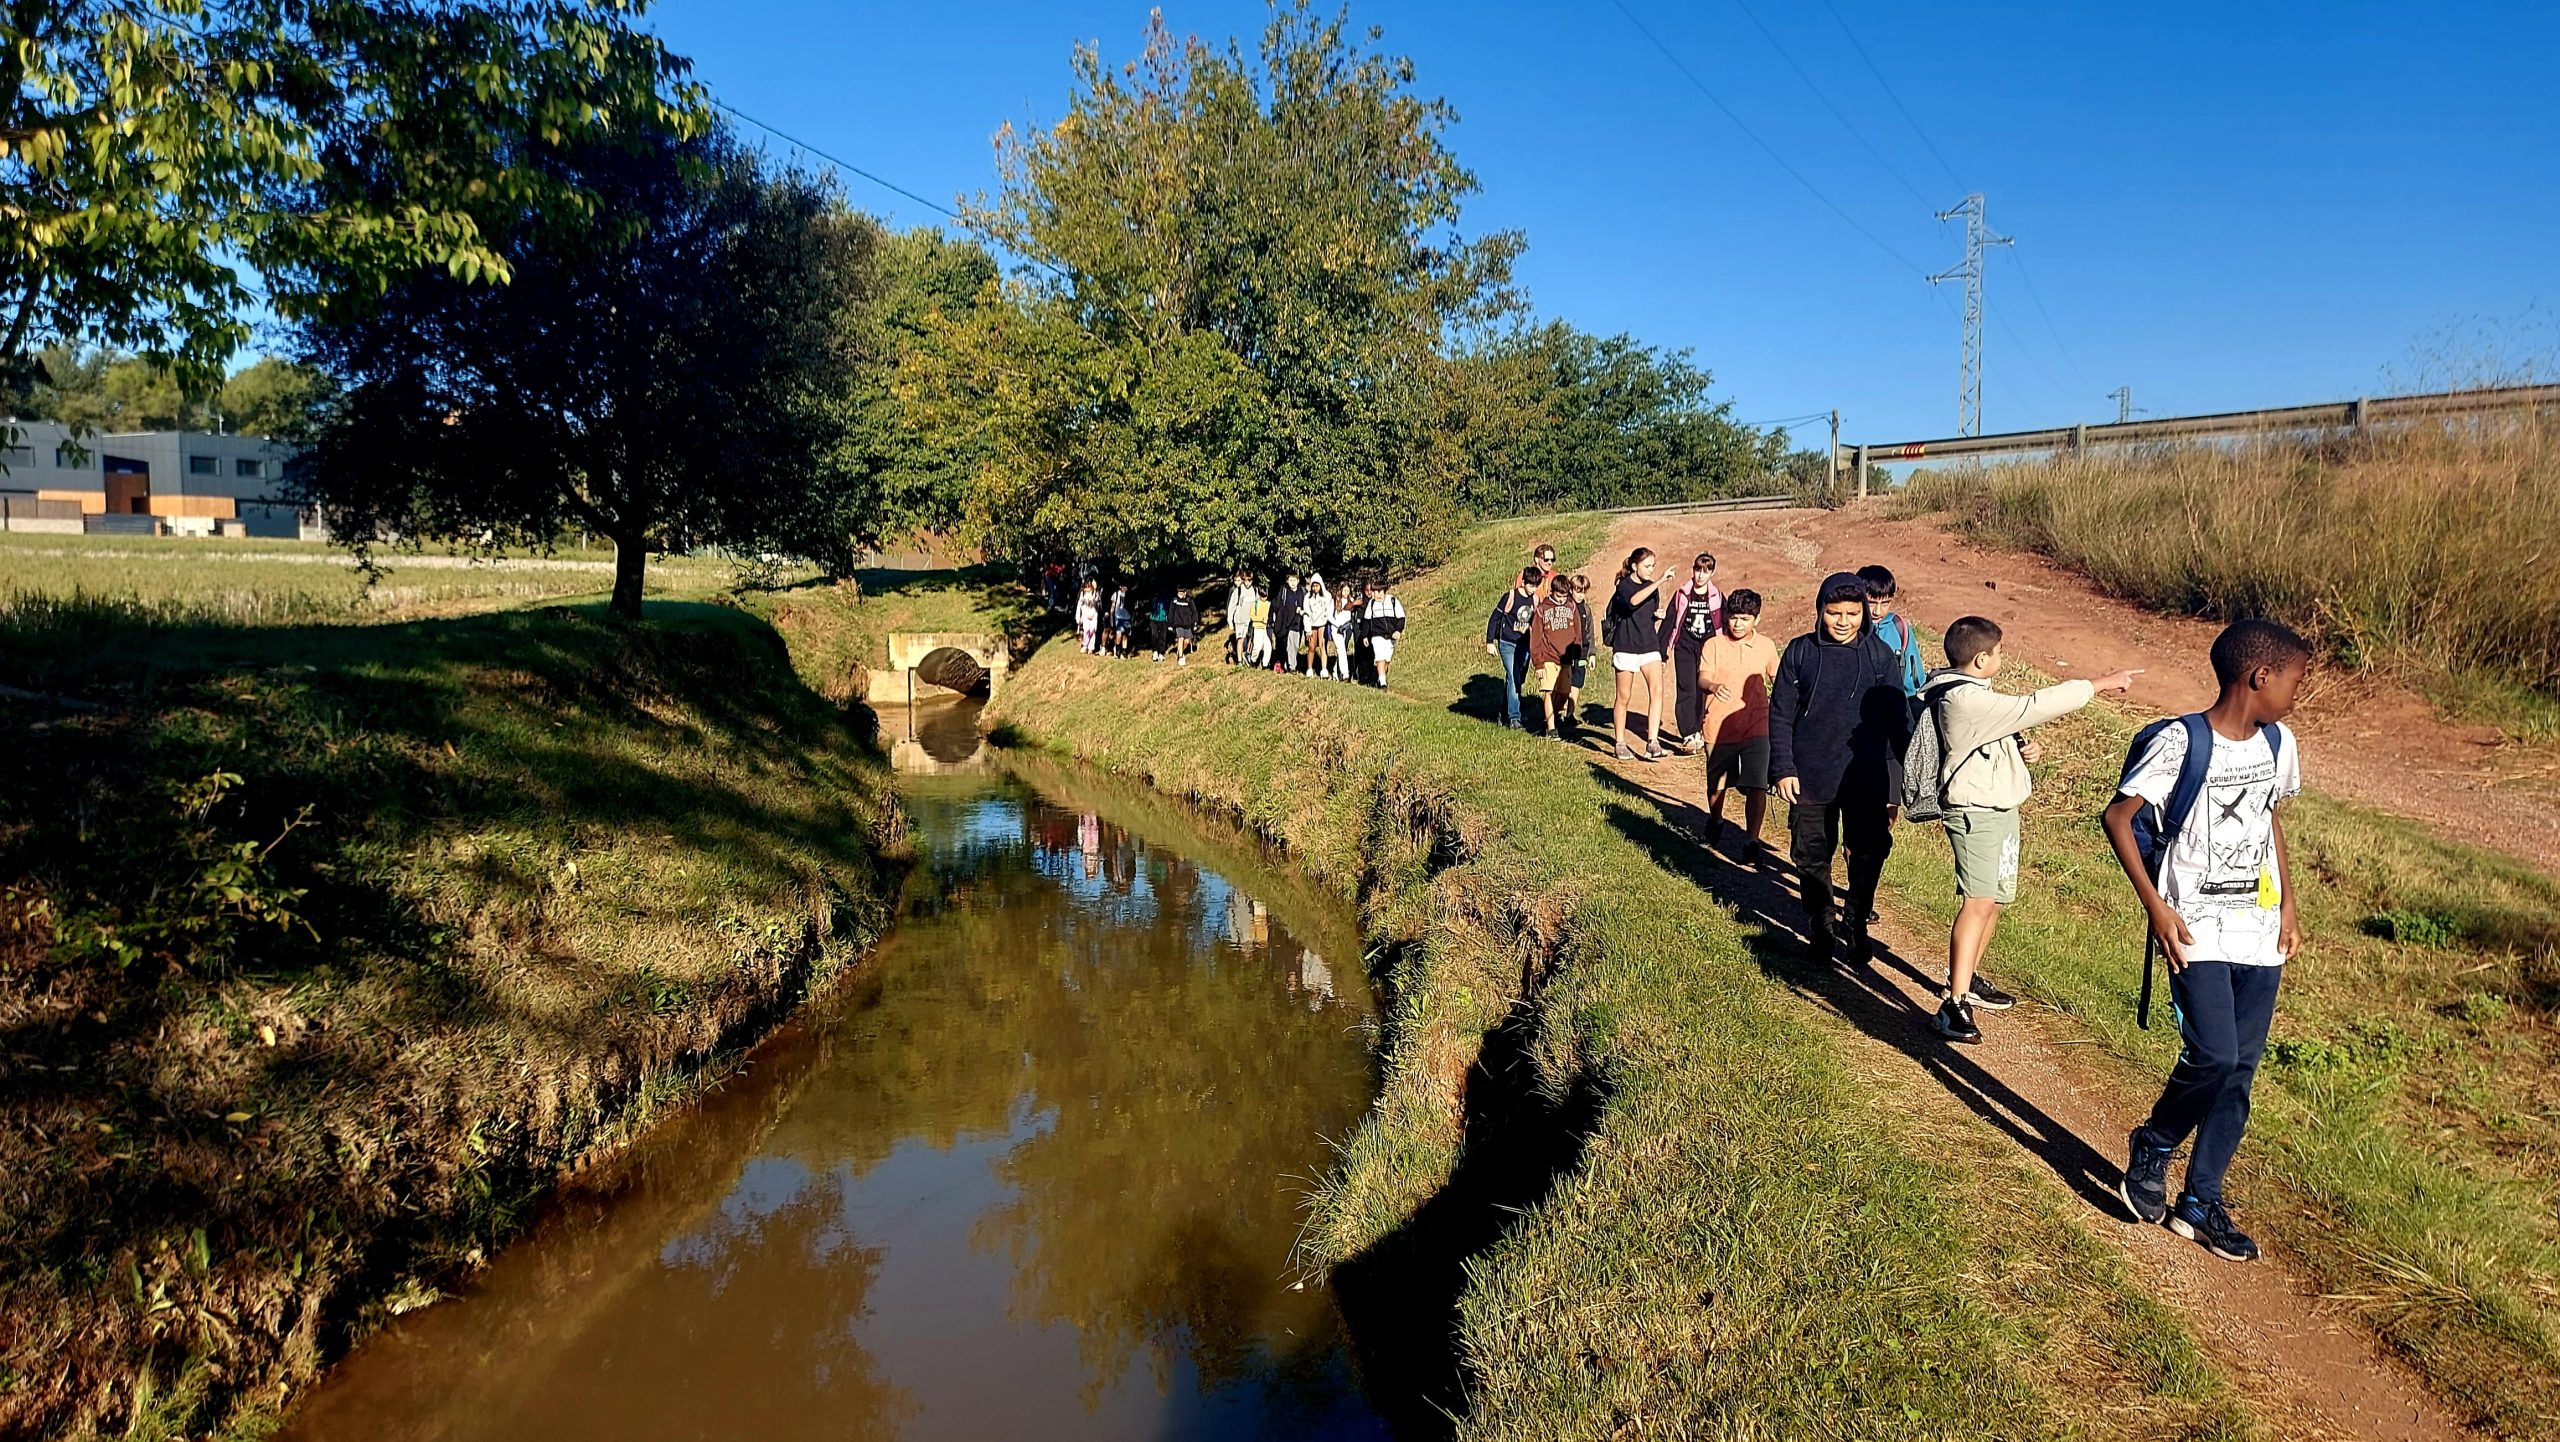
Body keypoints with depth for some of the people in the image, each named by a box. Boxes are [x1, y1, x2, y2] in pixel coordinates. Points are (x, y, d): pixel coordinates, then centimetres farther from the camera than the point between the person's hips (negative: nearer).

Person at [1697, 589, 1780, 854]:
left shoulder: (1767, 646, 3)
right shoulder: (1713, 645, -5)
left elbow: (1776, 679, 18)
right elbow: (1702, 679, -17)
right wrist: (1714, 687, -39)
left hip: (1756, 727, 0)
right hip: (1720, 727, 0)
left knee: (1757, 786, -10)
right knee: (1717, 782, 17)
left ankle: (1752, 840, -1)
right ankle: (1715, 821, 45)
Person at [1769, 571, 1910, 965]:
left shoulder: (1880, 655, 0)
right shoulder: (1800, 652, -1)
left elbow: (1898, 721, 3)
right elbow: (1780, 713, 3)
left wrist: (1896, 783, 1)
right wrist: (1783, 768, -5)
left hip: (1867, 780, 0)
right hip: (1810, 778, 0)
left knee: (1869, 854, 4)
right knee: (1812, 858, 10)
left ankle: (1855, 925, 25)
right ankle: (1820, 928, 27)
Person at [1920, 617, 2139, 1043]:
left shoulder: (1970, 691, 11)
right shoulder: (1965, 700, -23)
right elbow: (2034, 707, -26)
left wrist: (2025, 746, 1)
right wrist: (2100, 684, -17)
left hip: (1999, 808, 11)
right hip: (1975, 812, -11)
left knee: (1995, 899, 17)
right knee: (1978, 902, -18)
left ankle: (1968, 979, 31)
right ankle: (1954, 1005, -21)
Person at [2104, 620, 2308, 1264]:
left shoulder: (2277, 743, 7)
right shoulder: (2180, 741, -14)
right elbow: (2118, 817, -11)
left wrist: (2288, 903, 17)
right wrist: (2155, 904, -16)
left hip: (2259, 929, 6)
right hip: (2197, 928, -6)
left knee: (2240, 1070, 7)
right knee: (2213, 1056, -17)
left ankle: (2200, 1201, 19)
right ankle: (2152, 1142, 13)